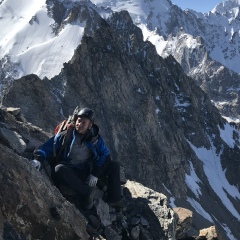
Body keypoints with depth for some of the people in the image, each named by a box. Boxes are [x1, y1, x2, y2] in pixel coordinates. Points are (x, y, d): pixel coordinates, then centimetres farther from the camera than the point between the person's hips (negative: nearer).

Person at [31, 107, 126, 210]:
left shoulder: (95, 138, 1)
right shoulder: (65, 135, -7)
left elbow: (105, 154, -2)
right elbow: (47, 147, -12)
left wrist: (95, 174, -14)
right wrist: (38, 160, -33)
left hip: (89, 172, 3)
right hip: (71, 173, -3)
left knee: (114, 165, -11)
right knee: (59, 169, -36)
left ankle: (115, 199, -12)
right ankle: (87, 192, -34)